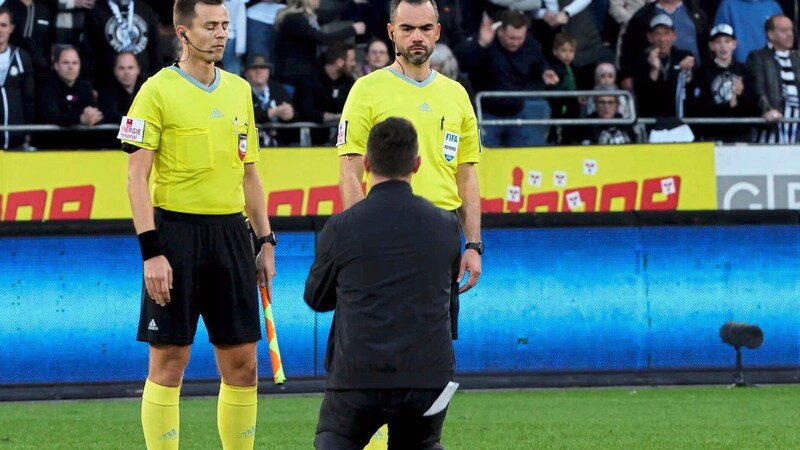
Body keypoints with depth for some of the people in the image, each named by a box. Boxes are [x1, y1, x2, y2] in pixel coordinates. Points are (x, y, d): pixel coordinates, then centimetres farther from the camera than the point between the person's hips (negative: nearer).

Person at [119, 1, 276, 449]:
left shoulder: (239, 90, 12)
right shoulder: (158, 91, -6)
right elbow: (137, 177, -9)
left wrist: (266, 242, 14)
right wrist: (151, 251, -16)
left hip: (231, 231, 6)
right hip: (177, 231, -6)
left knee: (242, 362, 5)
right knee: (169, 361, -2)